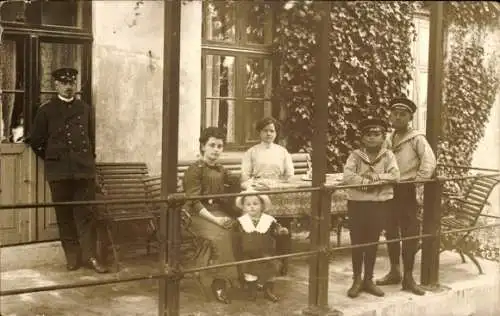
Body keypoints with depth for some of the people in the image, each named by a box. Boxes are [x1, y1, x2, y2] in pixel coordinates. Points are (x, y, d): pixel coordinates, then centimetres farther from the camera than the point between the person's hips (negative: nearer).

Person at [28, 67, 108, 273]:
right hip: (59, 172, -1)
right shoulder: (46, 110, 3)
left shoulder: (85, 109, 11)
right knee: (64, 215, 4)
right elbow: (36, 142, 7)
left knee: (86, 213, -1)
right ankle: (72, 257, 13)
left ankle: (89, 256, 4)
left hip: (84, 170, 1)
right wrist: (52, 160, 9)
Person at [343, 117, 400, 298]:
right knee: (357, 242, 4)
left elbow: (395, 175, -13)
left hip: (380, 204, 1)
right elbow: (347, 176, -17)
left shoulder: (388, 156, 3)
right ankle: (357, 280, 16)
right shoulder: (355, 155, -2)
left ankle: (368, 280, 24)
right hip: (357, 203, -1)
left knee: (372, 242, 12)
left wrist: (377, 177, -22)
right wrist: (368, 182, -22)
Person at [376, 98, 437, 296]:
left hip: (406, 191, -6)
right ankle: (394, 272, 26)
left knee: (409, 233, -2)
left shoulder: (416, 138, -8)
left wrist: (418, 179, -21)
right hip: (389, 190, 6)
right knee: (390, 232, 12)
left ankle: (408, 278, 7)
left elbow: (429, 162, -18)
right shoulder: (388, 139, 10)